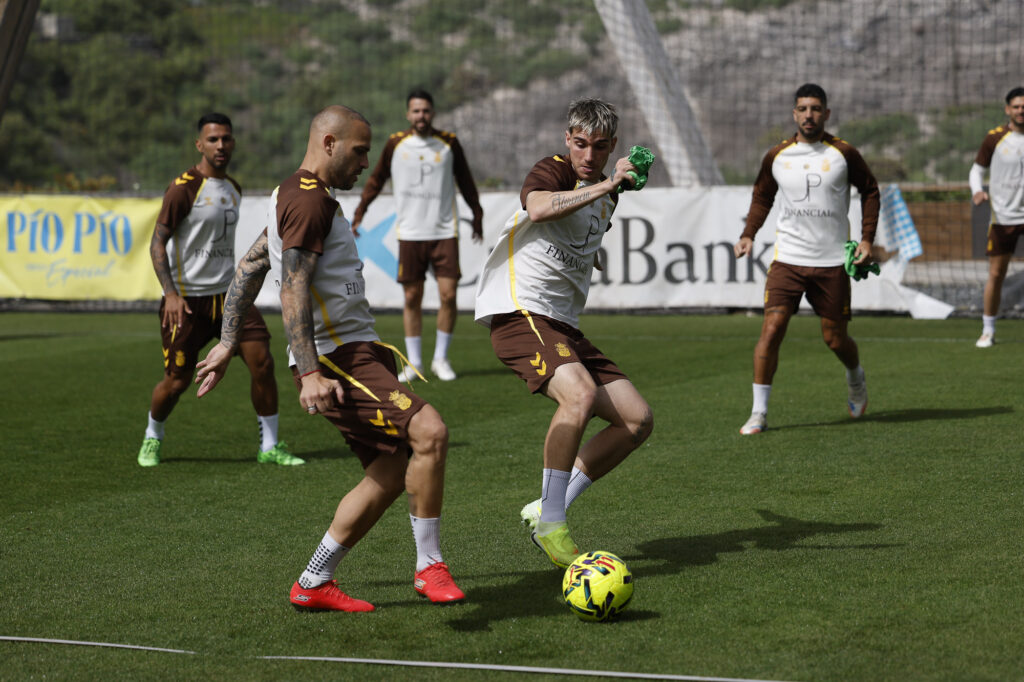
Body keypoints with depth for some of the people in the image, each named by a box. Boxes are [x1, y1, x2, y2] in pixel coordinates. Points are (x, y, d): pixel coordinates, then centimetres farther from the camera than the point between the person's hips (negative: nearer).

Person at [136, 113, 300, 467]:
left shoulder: (233, 188, 11)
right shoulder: (184, 188, -11)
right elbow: (158, 242, -12)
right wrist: (171, 294, -22)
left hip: (228, 293, 6)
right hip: (188, 300, -6)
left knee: (262, 362, -8)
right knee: (177, 380, -1)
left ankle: (270, 445, 4)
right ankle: (152, 438, 27)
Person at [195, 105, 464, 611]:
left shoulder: (292, 196, 20)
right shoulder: (311, 201, -13)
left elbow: (248, 269, 26)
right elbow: (294, 292, -22)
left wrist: (227, 344, 27)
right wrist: (310, 373, -28)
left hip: (354, 352, 11)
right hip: (336, 358, -11)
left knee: (394, 469, 7)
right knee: (429, 432, -22)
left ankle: (314, 584, 13)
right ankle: (429, 567, -12)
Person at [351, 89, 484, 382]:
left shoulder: (449, 142, 3)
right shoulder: (396, 144, 2)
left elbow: (465, 180, 15)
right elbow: (376, 179, 13)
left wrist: (477, 214, 20)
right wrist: (359, 213, 10)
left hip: (444, 231, 0)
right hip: (410, 234, 0)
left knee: (448, 295, -7)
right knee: (412, 298, 1)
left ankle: (440, 359, 8)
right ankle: (414, 363, 11)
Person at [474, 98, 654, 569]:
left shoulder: (605, 193, 19)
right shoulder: (552, 172, -7)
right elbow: (538, 208, -34)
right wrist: (606, 186, -32)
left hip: (562, 325, 9)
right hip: (519, 313, -9)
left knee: (637, 419, 0)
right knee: (581, 393, -33)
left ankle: (546, 510, 7)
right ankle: (550, 524, -22)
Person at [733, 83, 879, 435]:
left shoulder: (844, 154, -2)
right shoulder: (777, 156, 3)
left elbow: (870, 190, 9)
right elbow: (762, 196, 17)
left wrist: (867, 238, 0)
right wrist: (748, 234, 4)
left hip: (832, 261, -1)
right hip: (787, 258, 1)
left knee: (835, 338, 5)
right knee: (772, 328, -13)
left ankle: (855, 378, 41)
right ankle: (758, 412, -7)